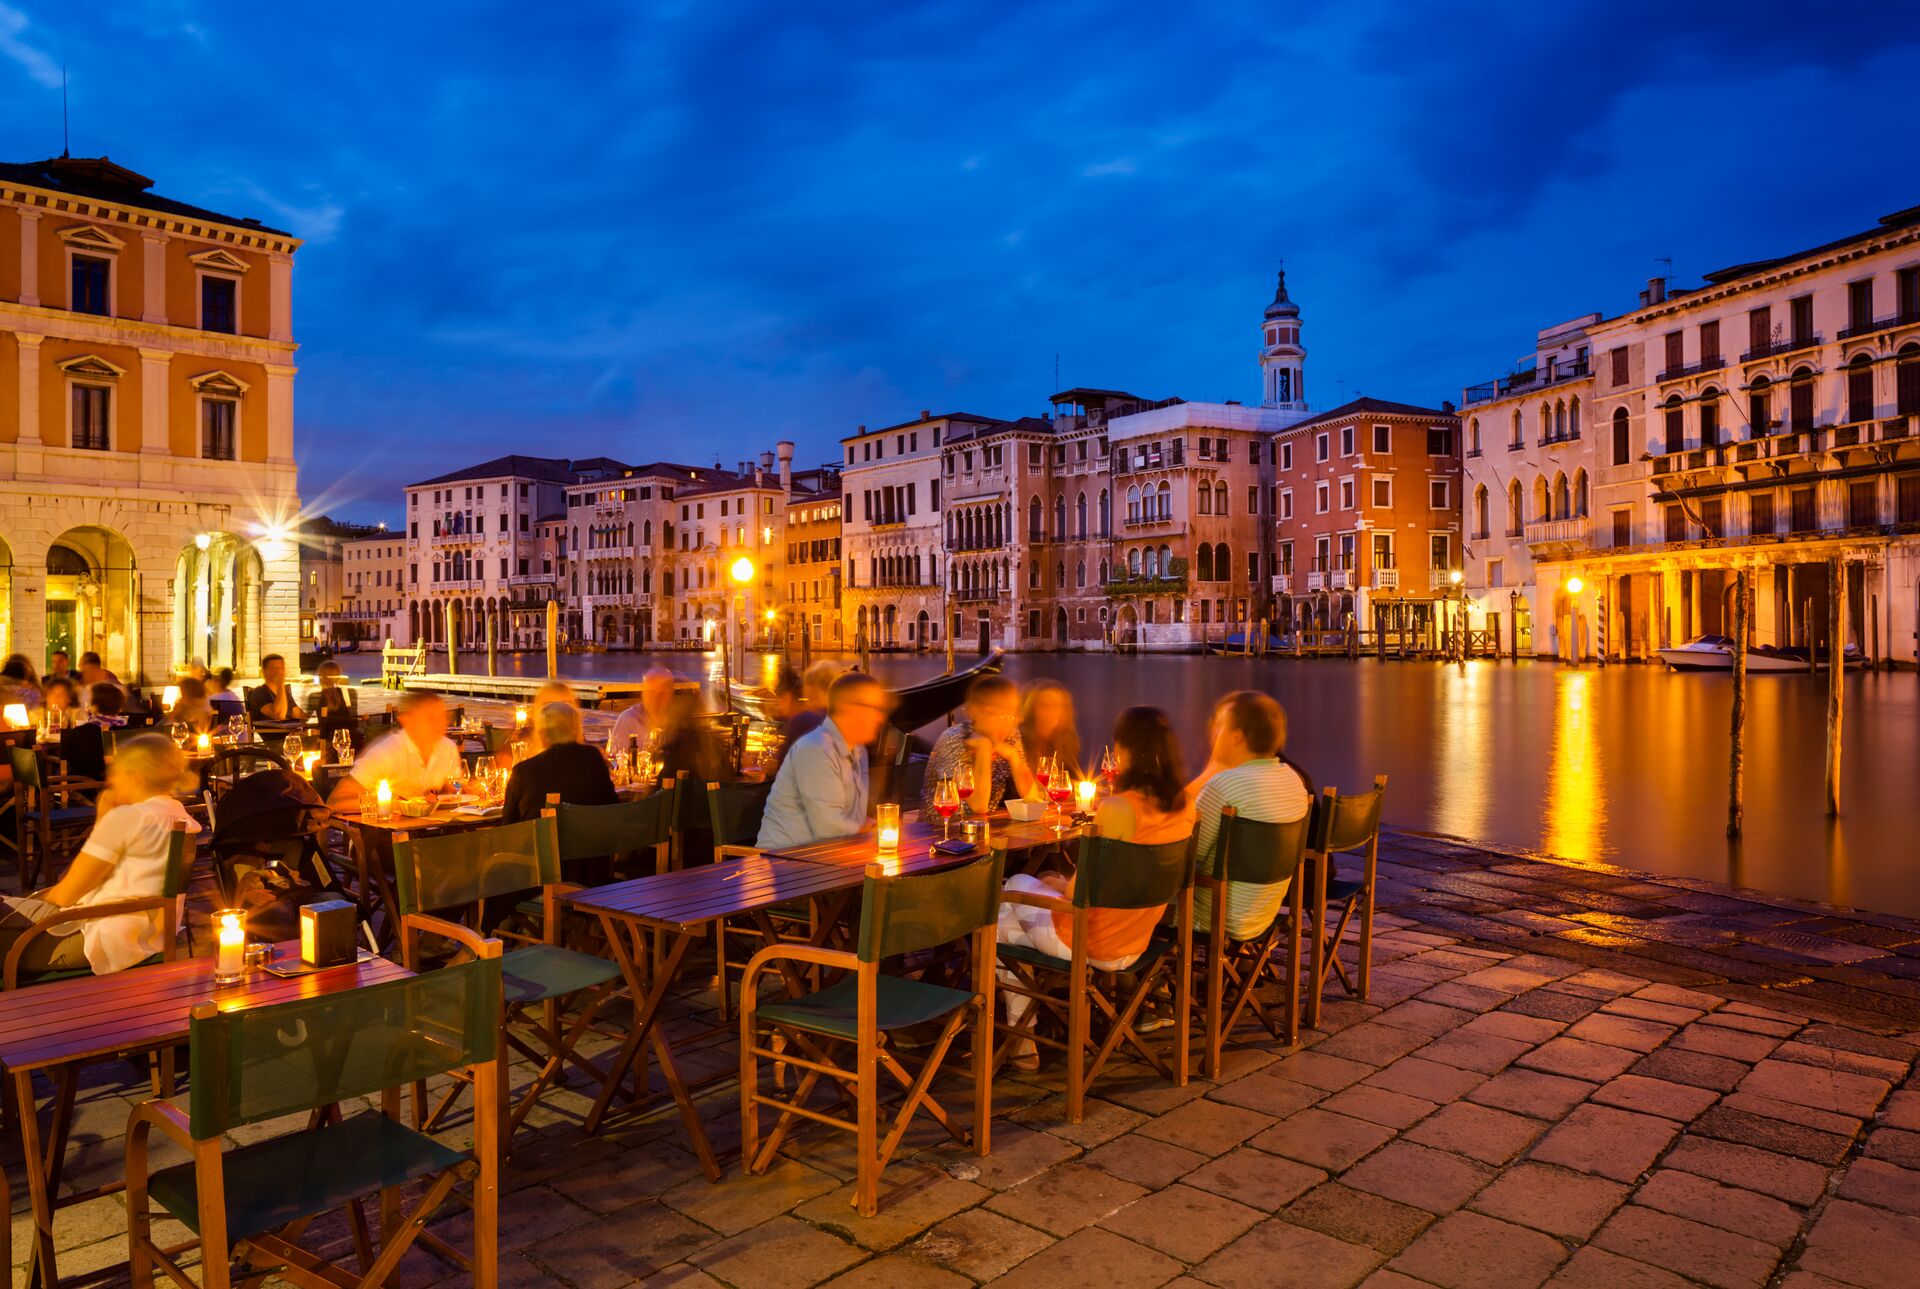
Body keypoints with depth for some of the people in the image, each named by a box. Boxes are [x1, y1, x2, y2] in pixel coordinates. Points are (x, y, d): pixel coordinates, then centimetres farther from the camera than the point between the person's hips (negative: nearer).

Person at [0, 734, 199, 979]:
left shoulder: (124, 817, -17)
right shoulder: (182, 817, 6)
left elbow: (66, 894, -11)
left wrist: (40, 897, 9)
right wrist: (104, 824, 7)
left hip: (100, 941, -9)